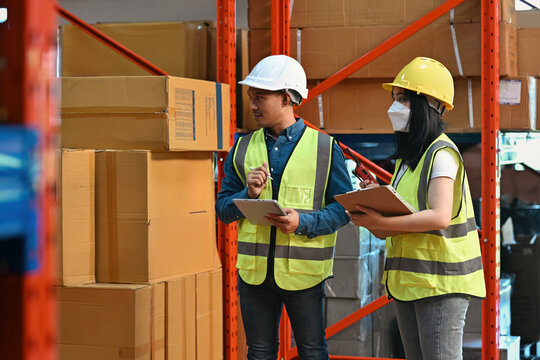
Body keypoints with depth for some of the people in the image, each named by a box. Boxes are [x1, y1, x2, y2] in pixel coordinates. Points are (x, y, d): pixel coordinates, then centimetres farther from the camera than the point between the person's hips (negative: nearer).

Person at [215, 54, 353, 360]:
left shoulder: (325, 148, -1)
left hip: (304, 271, -3)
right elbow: (223, 209, 8)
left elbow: (344, 207, -4)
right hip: (254, 271, 3)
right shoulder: (243, 149, 9)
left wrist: (304, 223, -20)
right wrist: (248, 195, -12)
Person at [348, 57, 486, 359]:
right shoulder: (409, 154, 18)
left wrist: (380, 223, -23)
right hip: (408, 278, 10)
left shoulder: (441, 153, -13)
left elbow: (440, 217, -23)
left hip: (440, 280, -10)